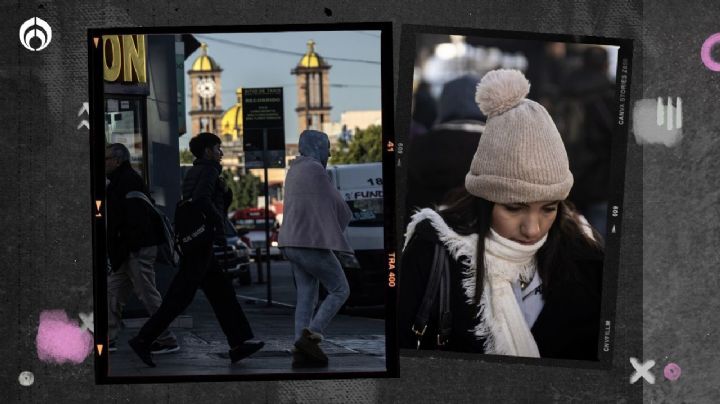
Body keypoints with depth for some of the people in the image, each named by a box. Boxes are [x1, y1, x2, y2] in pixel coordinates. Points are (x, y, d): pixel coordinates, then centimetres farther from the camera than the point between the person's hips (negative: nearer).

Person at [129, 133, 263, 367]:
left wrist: (223, 190, 9)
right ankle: (143, 340, -7)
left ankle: (238, 345, 8)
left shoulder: (194, 172, 21)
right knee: (180, 297, -8)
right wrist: (219, 221, -14)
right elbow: (201, 199, -24)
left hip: (193, 244, 10)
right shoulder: (209, 169, -7)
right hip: (200, 243, -10)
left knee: (223, 293, 9)